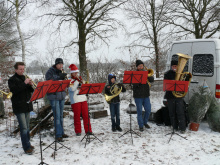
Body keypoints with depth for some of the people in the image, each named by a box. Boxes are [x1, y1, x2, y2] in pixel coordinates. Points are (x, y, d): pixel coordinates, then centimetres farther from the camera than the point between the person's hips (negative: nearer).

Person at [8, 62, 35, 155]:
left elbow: (31, 90, 15)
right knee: (23, 128, -10)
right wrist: (24, 83, -24)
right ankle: (27, 148, -7)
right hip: (19, 107, -6)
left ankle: (27, 144, 25)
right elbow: (14, 90, -20)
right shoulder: (12, 80, -3)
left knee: (27, 127, 14)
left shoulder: (25, 78, 16)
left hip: (27, 106, 7)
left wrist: (31, 85, -6)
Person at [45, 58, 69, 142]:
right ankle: (58, 135, 0)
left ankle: (61, 132, 23)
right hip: (53, 96, -6)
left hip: (61, 95, 7)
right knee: (57, 116, -7)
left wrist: (64, 78, -9)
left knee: (61, 115, 13)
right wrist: (59, 78, -29)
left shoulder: (61, 72, 12)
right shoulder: (50, 72, -7)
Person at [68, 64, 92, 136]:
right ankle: (78, 131, 12)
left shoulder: (79, 79, 17)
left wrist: (82, 82, -5)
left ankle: (88, 130, 11)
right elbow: (72, 89, -17)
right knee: (77, 116, 2)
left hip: (83, 99, 5)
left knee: (86, 115, 4)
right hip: (75, 101, -4)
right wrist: (77, 81, -14)